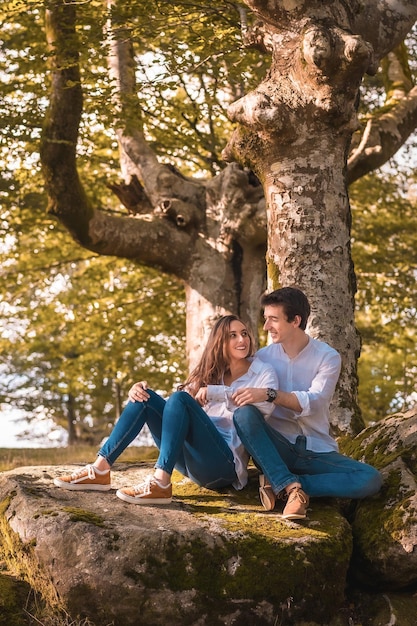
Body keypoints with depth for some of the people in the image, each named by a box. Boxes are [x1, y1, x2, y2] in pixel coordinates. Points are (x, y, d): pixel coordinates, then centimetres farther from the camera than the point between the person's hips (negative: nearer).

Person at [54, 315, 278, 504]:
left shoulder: (263, 372, 5)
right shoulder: (211, 373, 20)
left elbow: (266, 406, -18)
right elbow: (170, 408, 15)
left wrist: (214, 392, -25)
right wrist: (138, 391, -4)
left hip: (225, 463, -6)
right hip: (192, 462, 6)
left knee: (179, 399, -26)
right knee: (145, 398, -7)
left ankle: (161, 483, -38)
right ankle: (100, 470, -14)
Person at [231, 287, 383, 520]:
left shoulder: (328, 357, -3)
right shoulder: (263, 357, 5)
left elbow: (314, 402, -18)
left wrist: (270, 394, -31)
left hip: (317, 452, 0)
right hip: (277, 448, 1)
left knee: (371, 479, -26)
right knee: (244, 414, -30)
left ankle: (280, 485, -24)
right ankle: (293, 487, -36)